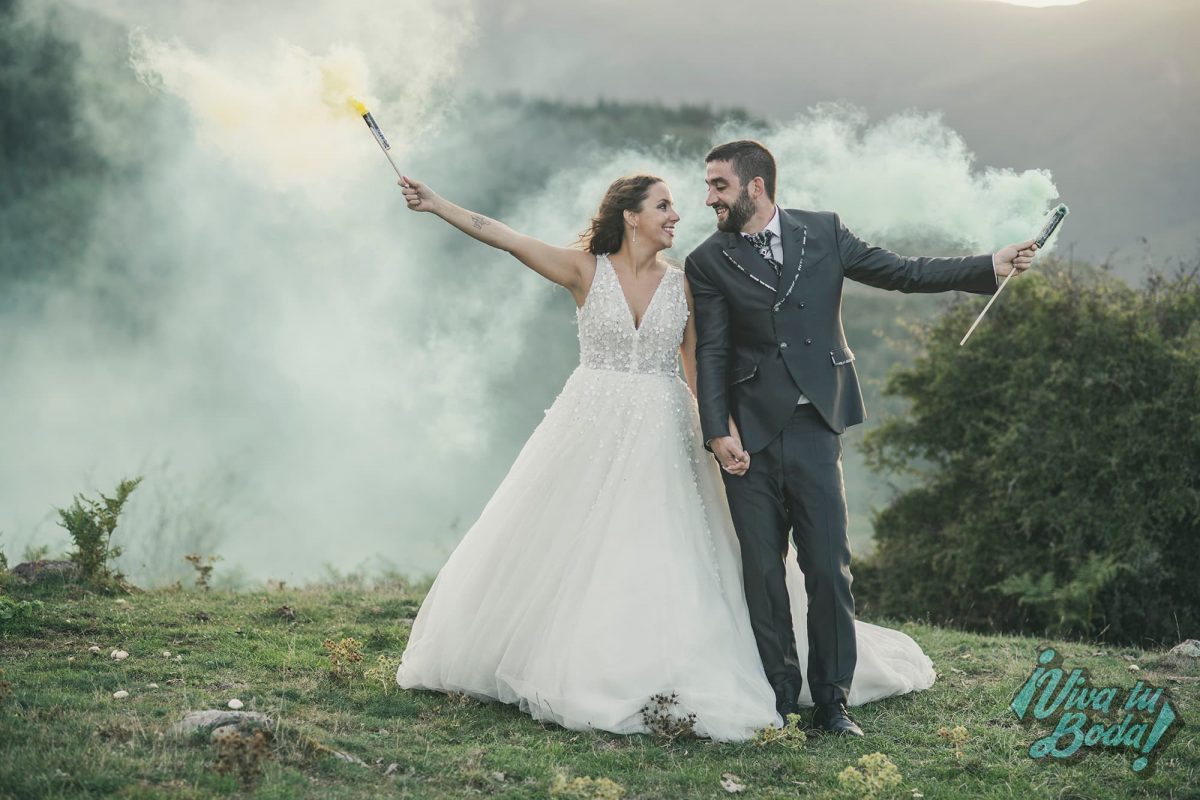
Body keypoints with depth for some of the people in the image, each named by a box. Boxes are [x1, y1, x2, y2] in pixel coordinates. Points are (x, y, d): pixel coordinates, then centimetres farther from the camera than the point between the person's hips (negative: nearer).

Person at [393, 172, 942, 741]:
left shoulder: (682, 286, 4)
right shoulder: (587, 270, -1)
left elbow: (701, 370, 4)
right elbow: (501, 237, -8)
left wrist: (728, 429, -10)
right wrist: (435, 204, -15)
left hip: (661, 438, 1)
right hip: (591, 434, -1)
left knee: (662, 560, -3)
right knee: (565, 551, 5)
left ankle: (667, 687, 1)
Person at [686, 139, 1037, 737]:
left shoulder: (823, 233, 7)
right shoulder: (709, 262, 3)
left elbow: (901, 273, 11)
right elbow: (711, 355, -2)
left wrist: (990, 267, 5)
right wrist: (717, 434, -14)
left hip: (814, 428, 1)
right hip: (750, 437, 0)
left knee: (830, 569, -1)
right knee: (763, 574, 2)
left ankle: (832, 701, 10)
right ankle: (779, 700, 13)